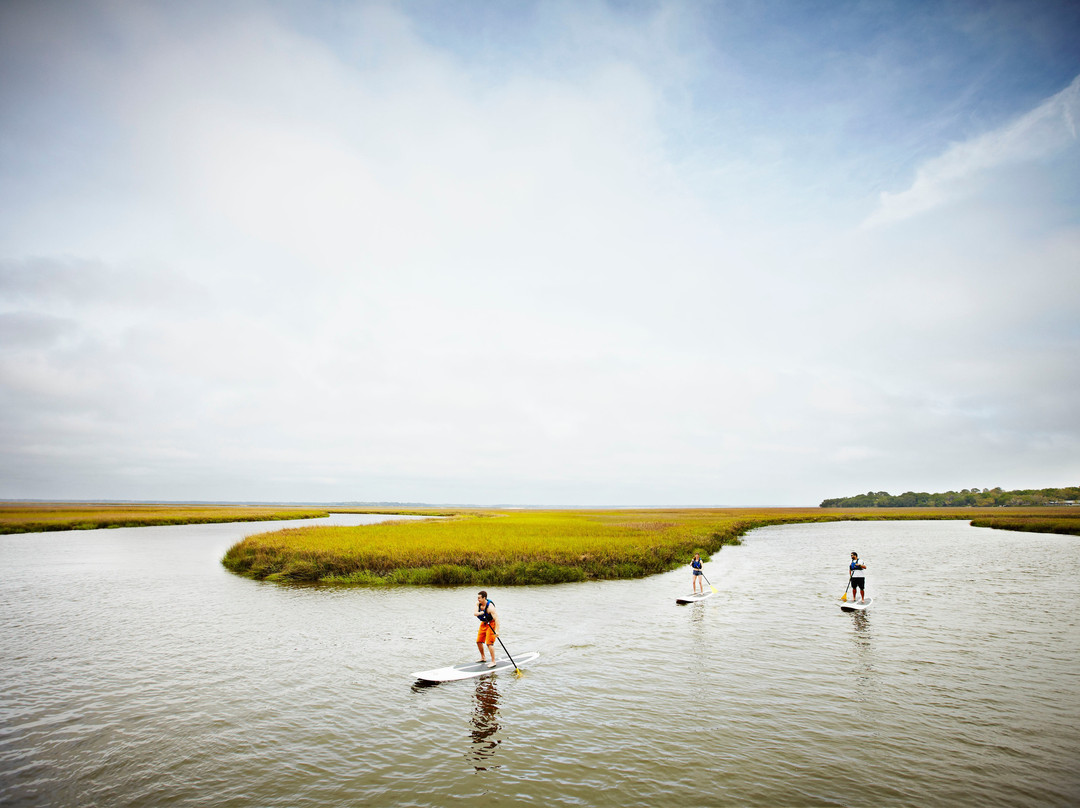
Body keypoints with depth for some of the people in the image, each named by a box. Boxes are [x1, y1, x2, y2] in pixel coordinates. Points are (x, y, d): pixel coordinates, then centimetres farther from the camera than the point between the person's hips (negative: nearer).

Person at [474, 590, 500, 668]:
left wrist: (497, 631, -41)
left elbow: (496, 619, -34)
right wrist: (480, 613, -39)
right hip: (484, 623, 8)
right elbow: (474, 613, -17)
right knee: (479, 641, 11)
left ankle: (493, 661, -3)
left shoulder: (490, 607, -30)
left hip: (491, 623, -8)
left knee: (489, 643, -14)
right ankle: (482, 658, 31)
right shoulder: (478, 603, -9)